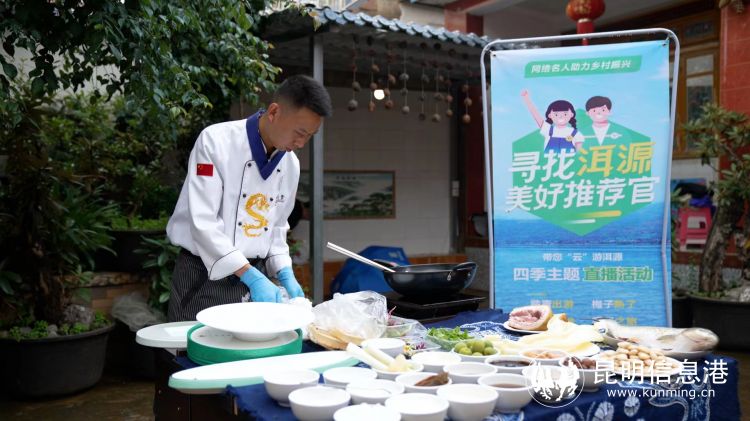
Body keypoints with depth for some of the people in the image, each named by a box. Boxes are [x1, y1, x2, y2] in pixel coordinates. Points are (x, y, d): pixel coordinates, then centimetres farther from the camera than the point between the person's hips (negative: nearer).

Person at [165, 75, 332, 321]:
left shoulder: (291, 165, 3)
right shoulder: (216, 142, -16)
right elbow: (204, 223, -21)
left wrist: (285, 274, -1)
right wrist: (251, 277, -25)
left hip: (255, 275, 5)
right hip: (205, 276, -5)